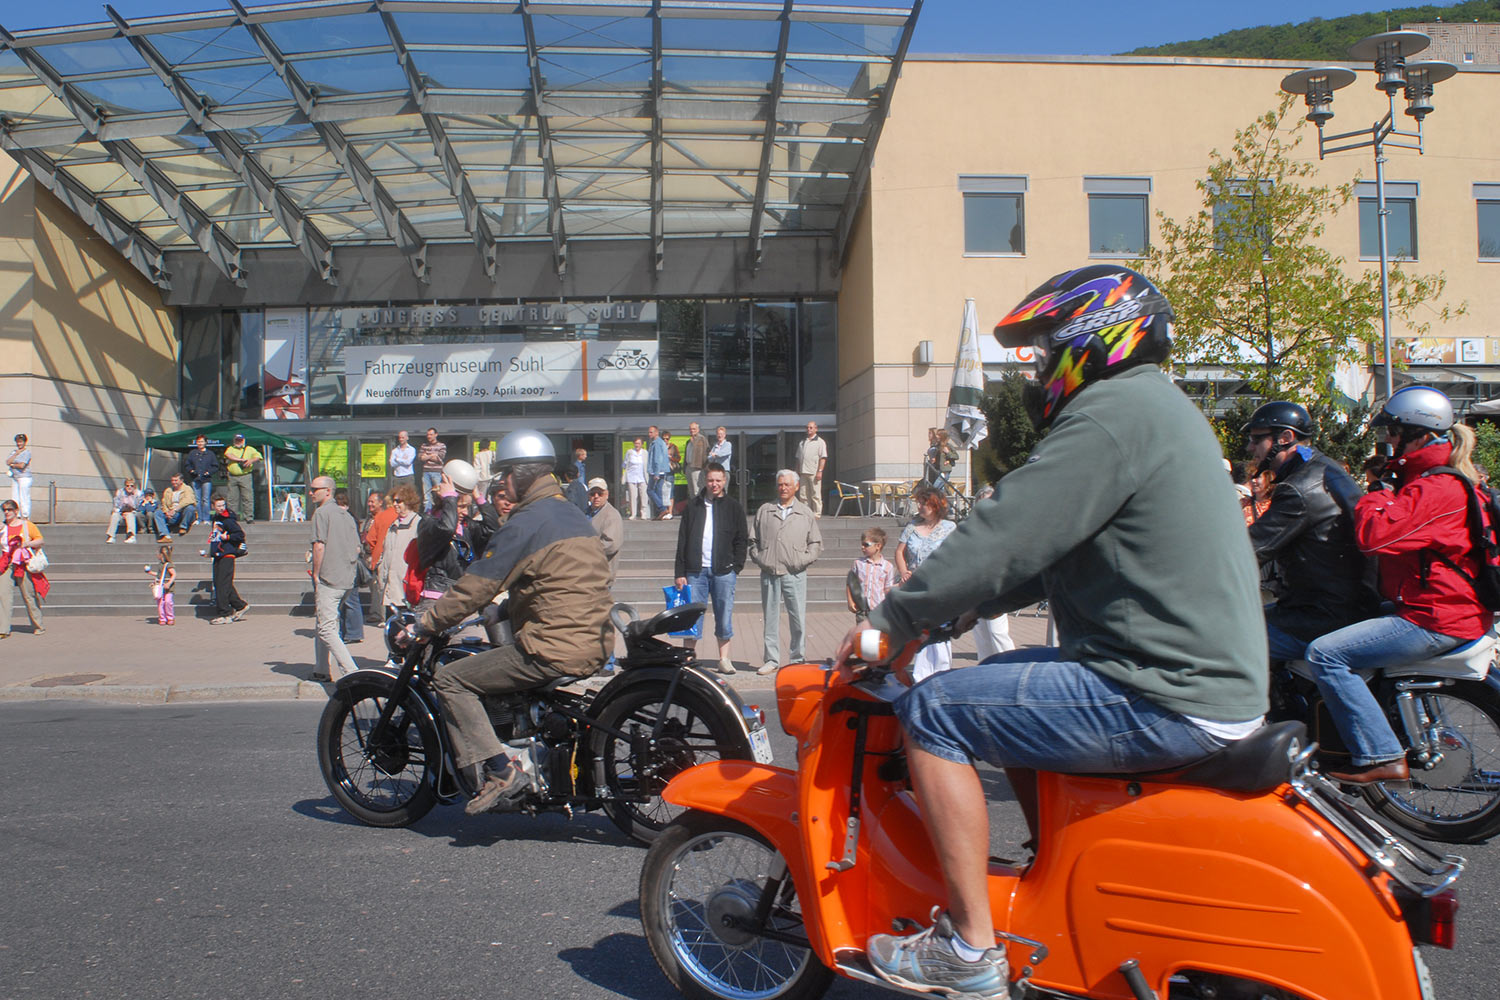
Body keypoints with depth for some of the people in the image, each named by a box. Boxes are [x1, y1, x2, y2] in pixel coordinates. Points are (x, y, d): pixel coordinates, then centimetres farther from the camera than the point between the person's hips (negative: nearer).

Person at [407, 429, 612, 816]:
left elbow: (476, 587, -12)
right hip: (594, 643, 10)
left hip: (554, 648, -10)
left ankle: (500, 772, -10)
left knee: (449, 680, -3)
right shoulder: (573, 515, 17)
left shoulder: (524, 523, -12)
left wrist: (424, 626, -1)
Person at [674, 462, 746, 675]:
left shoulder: (733, 507, 8)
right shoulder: (693, 506, 9)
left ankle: (724, 659, 12)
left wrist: (736, 567, -3)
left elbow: (741, 540, 9)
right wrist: (680, 573, 1)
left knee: (724, 616, 3)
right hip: (696, 571, 1)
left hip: (724, 571, 0)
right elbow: (682, 541, 8)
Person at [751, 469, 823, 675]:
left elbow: (816, 543, 12)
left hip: (794, 574, -1)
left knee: (798, 618, -2)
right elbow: (753, 539, 17)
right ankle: (771, 660, 12)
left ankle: (797, 659, 9)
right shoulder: (764, 511, 13)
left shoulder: (805, 513, 11)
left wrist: (804, 560, -3)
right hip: (769, 573, 1)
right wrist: (758, 558, 2)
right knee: (771, 618, 5)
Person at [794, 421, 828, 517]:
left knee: (816, 494, -5)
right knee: (804, 495, 5)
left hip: (814, 473, -6)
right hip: (803, 472, 6)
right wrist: (797, 471, 14)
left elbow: (823, 458, -6)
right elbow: (798, 458, 21)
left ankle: (817, 513, -2)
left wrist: (820, 471, -15)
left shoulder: (820, 442, 2)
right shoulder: (802, 442, 19)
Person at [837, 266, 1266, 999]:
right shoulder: (1152, 405, 20)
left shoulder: (1114, 409, -14)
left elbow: (1006, 536, -19)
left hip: (1165, 701, -11)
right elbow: (1046, 554, 21)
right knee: (1006, 678, 25)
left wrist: (893, 619, -8)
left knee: (934, 711, -8)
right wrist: (944, 607, 16)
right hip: (1210, 675, 11)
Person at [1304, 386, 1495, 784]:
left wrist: (1375, 498, -11)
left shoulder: (1436, 488, -21)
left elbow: (1374, 534, -30)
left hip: (1436, 620, -12)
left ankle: (1381, 757, -14)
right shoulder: (1434, 478, 14)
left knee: (1325, 654, -19)